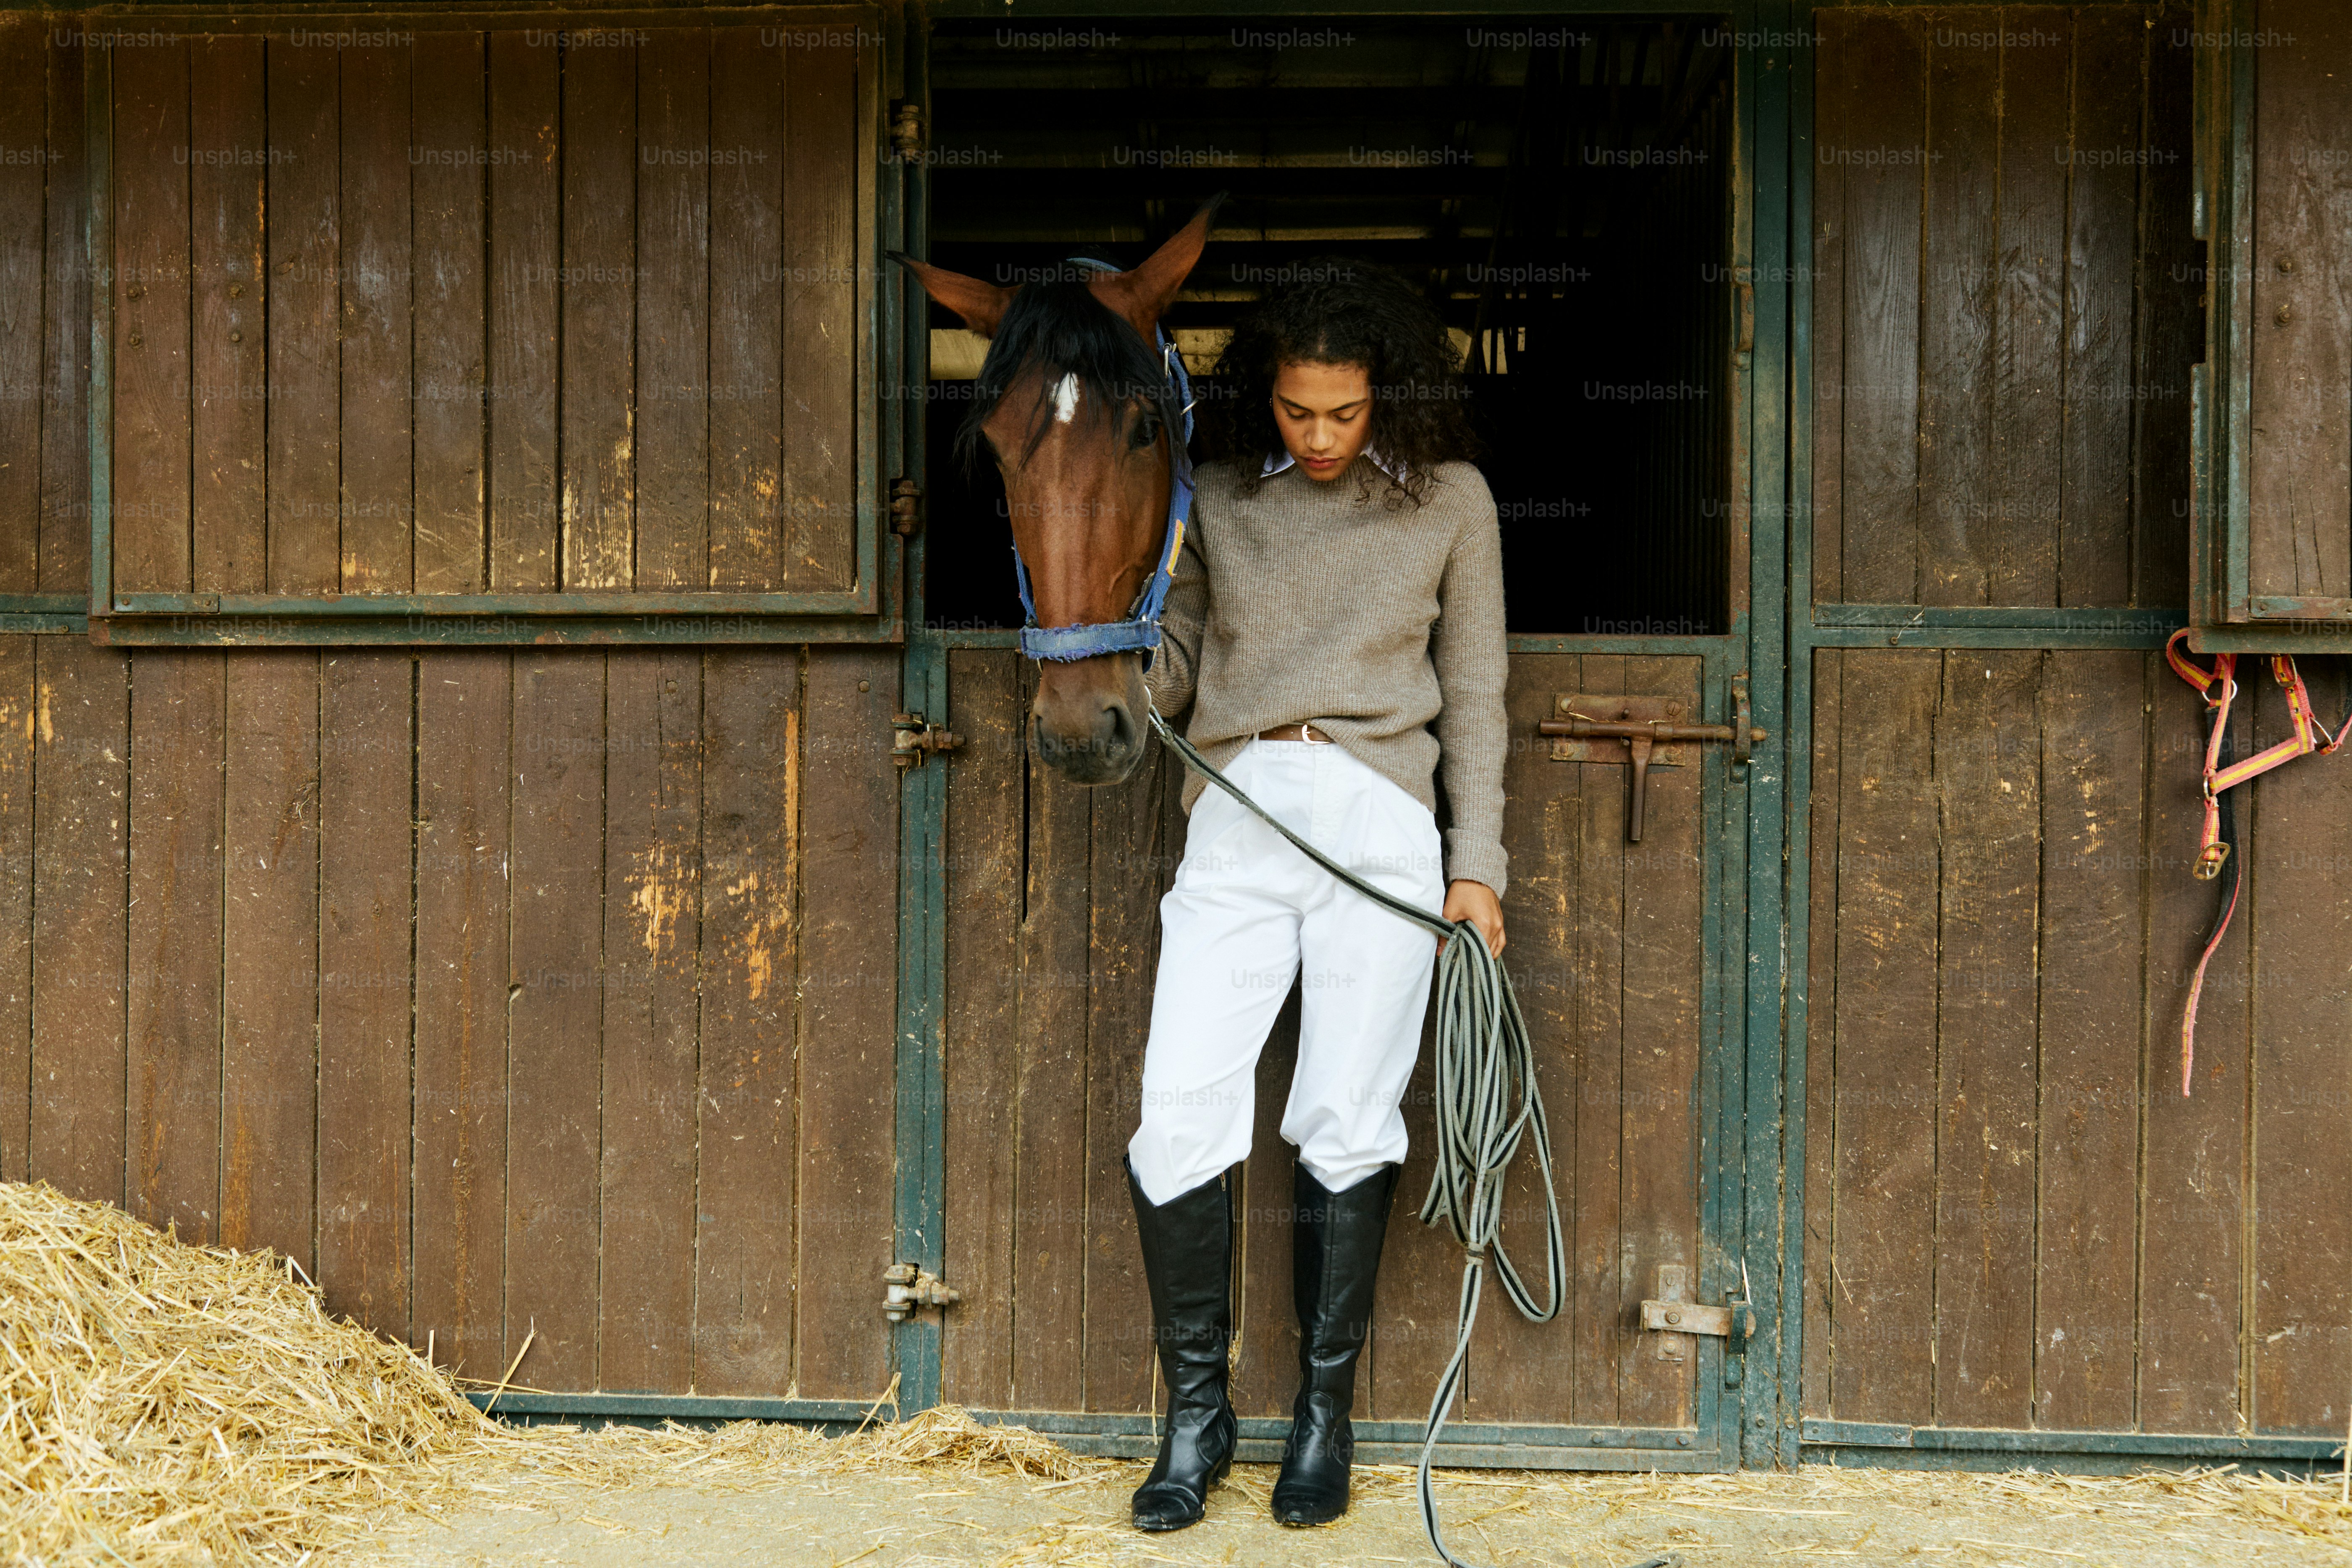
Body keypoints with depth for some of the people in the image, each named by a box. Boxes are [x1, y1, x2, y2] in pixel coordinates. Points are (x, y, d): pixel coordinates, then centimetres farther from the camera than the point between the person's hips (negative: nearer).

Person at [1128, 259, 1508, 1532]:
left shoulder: (1450, 500, 8)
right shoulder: (1221, 497, 12)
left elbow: (1474, 696, 10)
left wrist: (1476, 865, 5)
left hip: (1380, 826, -1)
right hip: (1237, 818, 2)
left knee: (1342, 1130, 1)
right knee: (1178, 1120, -7)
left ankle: (1324, 1413, 17)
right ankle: (1196, 1411, 10)